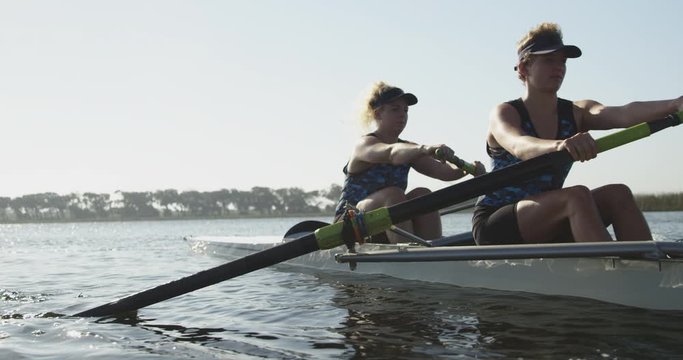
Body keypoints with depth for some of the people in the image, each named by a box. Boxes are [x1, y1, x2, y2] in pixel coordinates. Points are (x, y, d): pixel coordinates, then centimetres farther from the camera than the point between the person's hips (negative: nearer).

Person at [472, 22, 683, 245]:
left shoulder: (577, 113, 6)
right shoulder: (504, 113, -7)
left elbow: (623, 115, -15)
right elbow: (519, 146, -32)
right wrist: (560, 145, -54)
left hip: (546, 231, 6)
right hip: (494, 227, -5)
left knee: (618, 194, -16)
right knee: (577, 196, -29)